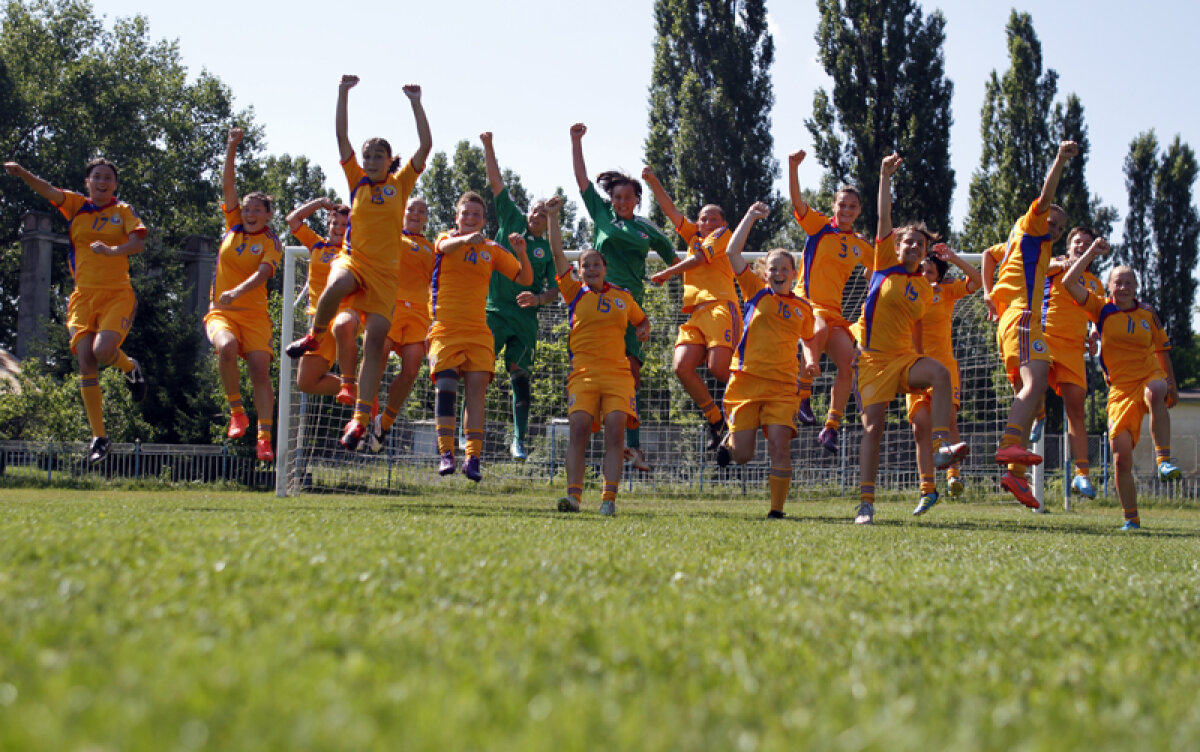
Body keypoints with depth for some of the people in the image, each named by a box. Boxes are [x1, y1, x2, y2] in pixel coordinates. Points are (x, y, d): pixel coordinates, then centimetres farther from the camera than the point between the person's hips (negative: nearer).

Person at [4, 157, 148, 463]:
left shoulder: (124, 211, 5)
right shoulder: (76, 205, 10)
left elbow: (138, 243, -10)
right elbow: (48, 191, -6)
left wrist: (113, 250, -29)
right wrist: (22, 173, -25)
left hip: (117, 295, -3)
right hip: (83, 297, 3)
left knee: (103, 351, -24)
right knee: (85, 361, -7)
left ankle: (130, 368, 14)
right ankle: (99, 436, 1)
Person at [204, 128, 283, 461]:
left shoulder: (271, 242, -1)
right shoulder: (233, 224, 11)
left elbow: (262, 274, -17)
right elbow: (228, 184, 7)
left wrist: (236, 293, -33)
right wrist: (232, 147, -2)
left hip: (254, 313, -2)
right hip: (221, 311, 2)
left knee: (260, 371, -14)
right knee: (227, 348, -29)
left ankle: (264, 437, -13)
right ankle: (236, 412, -14)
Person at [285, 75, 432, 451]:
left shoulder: (400, 183, 10)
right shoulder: (357, 181, 12)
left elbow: (425, 145, 3)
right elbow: (342, 138, 7)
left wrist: (416, 103, -3)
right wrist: (343, 95, 1)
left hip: (385, 271, 0)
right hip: (354, 260, 0)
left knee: (375, 342, -8)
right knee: (336, 286, -37)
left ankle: (361, 417, -6)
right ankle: (314, 336, -8)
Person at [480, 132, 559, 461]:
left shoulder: (549, 250, 8)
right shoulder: (512, 221, 9)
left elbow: (554, 290, 5)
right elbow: (496, 182, 9)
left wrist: (537, 298, -14)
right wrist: (488, 148, 6)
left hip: (525, 318, 1)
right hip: (493, 311, -1)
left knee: (521, 378, 1)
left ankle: (519, 441, 7)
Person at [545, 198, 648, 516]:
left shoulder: (623, 296, 16)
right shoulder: (575, 292, 11)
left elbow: (641, 320, 33)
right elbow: (557, 253, 6)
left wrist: (644, 331, 10)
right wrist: (553, 216, 2)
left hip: (618, 373, 1)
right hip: (583, 372, -1)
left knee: (615, 428, -13)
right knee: (578, 428, -15)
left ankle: (609, 498, -14)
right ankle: (574, 495, -16)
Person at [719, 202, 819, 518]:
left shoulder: (803, 308, 12)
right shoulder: (756, 292, 6)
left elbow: (808, 340, 29)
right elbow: (732, 252, 0)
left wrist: (812, 362, 8)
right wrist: (752, 216, -1)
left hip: (783, 385, 1)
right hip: (747, 379, -1)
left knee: (779, 447, -15)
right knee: (741, 455, -2)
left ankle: (776, 510, -6)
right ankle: (733, 434, 35)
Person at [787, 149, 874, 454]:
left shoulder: (859, 245, 18)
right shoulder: (820, 226, 4)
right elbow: (797, 201, -11)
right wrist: (794, 166, -25)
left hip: (834, 310, 5)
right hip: (807, 302, -5)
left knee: (848, 363, -12)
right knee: (819, 330, -38)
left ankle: (831, 427, -4)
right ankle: (803, 393, -24)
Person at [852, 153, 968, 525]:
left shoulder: (925, 288, 11)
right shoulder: (885, 266, 3)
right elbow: (884, 219, -5)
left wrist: (919, 369, 20)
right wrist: (885, 177, -11)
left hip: (903, 358, 3)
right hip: (873, 358, -2)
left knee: (940, 373, -29)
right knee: (873, 426, -9)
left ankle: (940, 447, -34)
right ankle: (866, 502, -4)